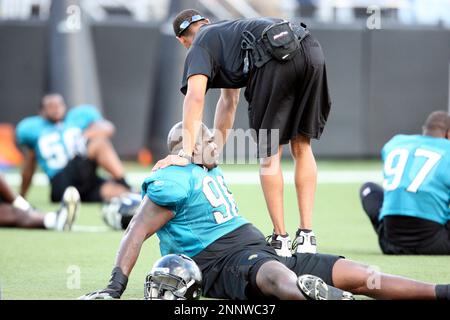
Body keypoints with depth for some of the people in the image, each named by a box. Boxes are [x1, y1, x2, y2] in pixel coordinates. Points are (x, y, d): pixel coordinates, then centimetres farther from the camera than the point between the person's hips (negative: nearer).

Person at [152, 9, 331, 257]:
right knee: (301, 147, 19)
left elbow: (195, 97, 1)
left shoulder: (199, 48, 21)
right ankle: (307, 237, 18)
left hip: (275, 59, -6)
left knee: (269, 156, 10)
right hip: (311, 50, 6)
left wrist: (186, 154, -5)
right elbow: (228, 101, 48)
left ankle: (281, 240, 14)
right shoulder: (228, 30, 43)